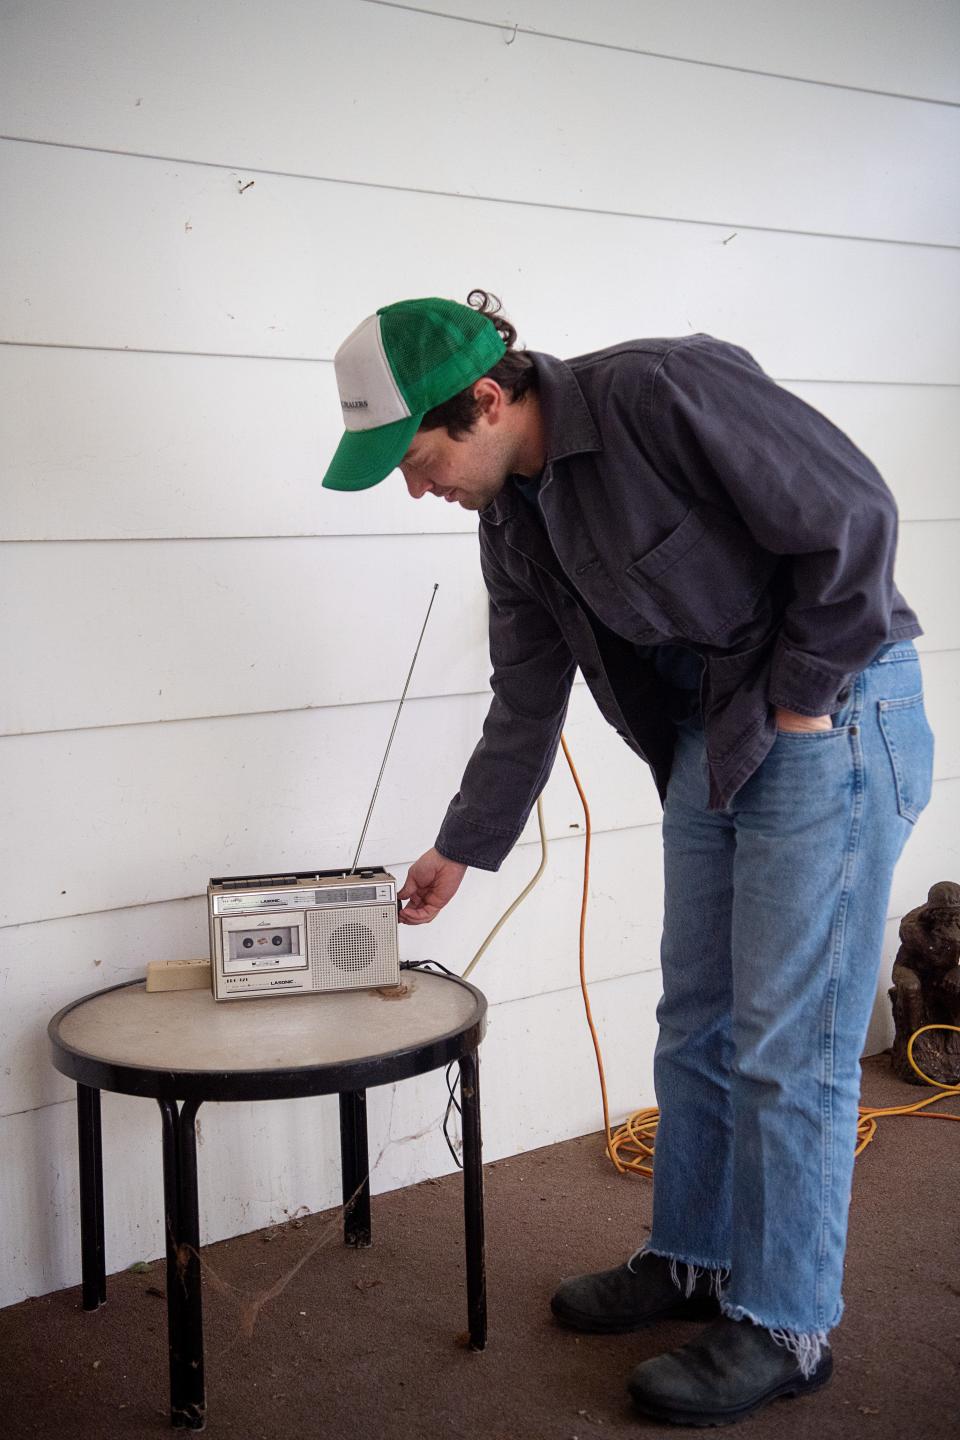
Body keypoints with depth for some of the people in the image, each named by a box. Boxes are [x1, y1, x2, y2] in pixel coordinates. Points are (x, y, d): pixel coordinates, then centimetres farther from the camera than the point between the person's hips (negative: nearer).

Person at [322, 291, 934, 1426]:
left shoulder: (659, 392, -22)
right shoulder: (513, 519, 3)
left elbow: (851, 515, -21)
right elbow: (526, 704, 12)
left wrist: (804, 697, -14)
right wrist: (460, 850, 17)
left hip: (835, 720, -8)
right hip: (709, 739, 8)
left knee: (786, 1045, -2)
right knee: (696, 1023, 14)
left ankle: (785, 1326, 14)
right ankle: (691, 1260, 33)